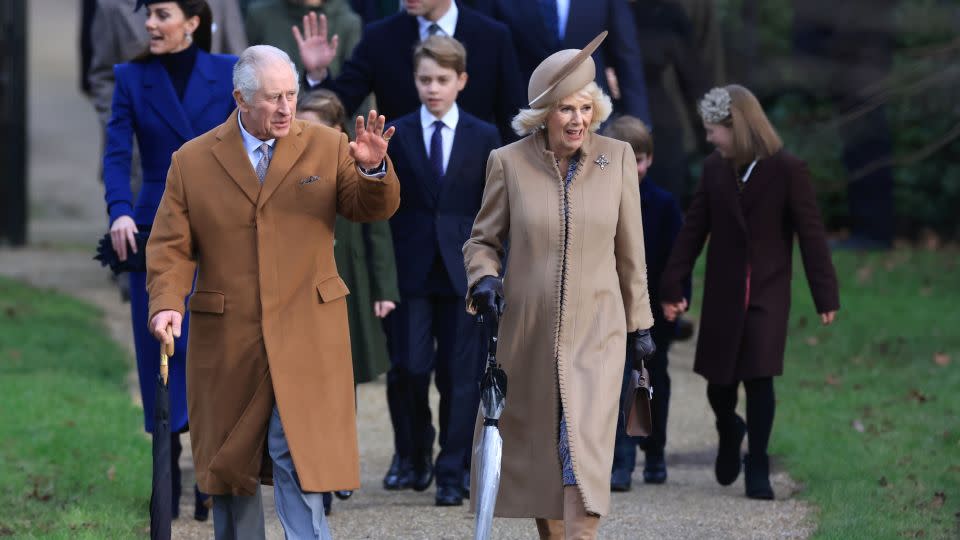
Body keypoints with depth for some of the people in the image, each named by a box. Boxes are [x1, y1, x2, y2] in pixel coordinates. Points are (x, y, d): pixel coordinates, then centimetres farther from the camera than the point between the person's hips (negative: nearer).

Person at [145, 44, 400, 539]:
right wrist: (165, 305, -15)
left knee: (299, 459, -11)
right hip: (225, 343, 1)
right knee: (228, 460, 10)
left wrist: (373, 169, -21)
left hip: (305, 339, -1)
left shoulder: (327, 148, 5)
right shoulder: (192, 161, 3)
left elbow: (374, 209, 0)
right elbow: (171, 247, 2)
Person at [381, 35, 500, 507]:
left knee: (460, 375, 0)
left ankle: (452, 474, 6)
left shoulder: (484, 138, 7)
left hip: (464, 272, 0)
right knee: (408, 366, -9)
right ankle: (412, 455, 13)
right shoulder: (395, 136, 6)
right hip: (411, 271, 0)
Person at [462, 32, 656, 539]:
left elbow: (630, 252, 7)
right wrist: (484, 278, -14)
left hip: (596, 334, -1)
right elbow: (482, 240, 7)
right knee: (536, 454, 11)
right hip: (527, 335, 1)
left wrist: (640, 324, 11)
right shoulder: (508, 162, -4)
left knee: (584, 454, -12)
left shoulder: (617, 158, -1)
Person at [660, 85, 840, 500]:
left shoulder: (787, 170, -8)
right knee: (719, 383, 6)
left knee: (759, 379, -10)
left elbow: (811, 233, -6)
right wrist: (672, 286, 1)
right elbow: (693, 230, 6)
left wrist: (825, 295, -8)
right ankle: (729, 435, 38)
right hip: (723, 294, 3)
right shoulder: (715, 169, 3)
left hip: (768, 294, -3)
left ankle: (757, 469, 1)